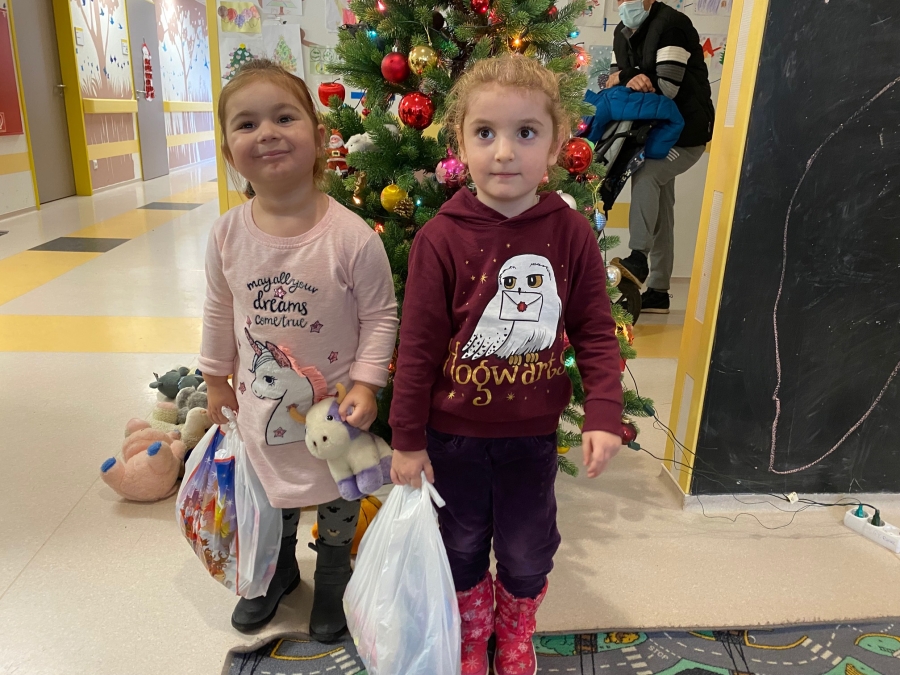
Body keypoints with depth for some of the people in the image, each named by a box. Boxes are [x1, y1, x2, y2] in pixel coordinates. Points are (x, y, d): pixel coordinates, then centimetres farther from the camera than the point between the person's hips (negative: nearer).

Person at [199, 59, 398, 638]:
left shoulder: (353, 236, -24)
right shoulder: (228, 234, -11)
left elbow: (380, 315, -14)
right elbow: (220, 312, 3)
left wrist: (366, 384, -17)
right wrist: (217, 379, 10)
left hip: (335, 401, -3)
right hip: (261, 401, 3)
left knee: (338, 497, 19)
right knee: (271, 498, 25)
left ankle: (333, 576, 48)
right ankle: (278, 569, 54)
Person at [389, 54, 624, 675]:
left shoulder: (572, 234, -10)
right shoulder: (441, 239, -16)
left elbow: (596, 333, -3)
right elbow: (418, 346, -11)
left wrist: (604, 415, -13)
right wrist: (408, 440, -6)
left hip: (533, 432, 1)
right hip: (454, 433, -1)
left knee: (528, 552, 20)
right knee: (462, 548, 21)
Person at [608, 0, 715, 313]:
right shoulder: (623, 32, 10)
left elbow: (668, 86, -24)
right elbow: (613, 78, 3)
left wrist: (626, 77, -14)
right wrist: (626, 77, -19)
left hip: (687, 133, -8)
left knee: (645, 177, -33)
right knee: (659, 211, 7)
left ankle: (638, 259, -34)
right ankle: (657, 292, 11)